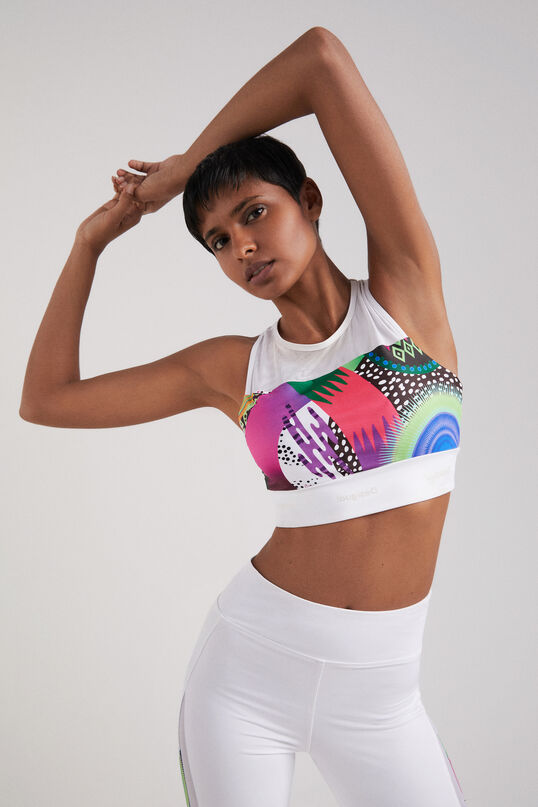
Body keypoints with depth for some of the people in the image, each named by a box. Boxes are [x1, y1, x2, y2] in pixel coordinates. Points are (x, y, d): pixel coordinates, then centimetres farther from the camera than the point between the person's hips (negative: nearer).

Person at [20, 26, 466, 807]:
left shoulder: (407, 287, -6)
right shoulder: (234, 369, 0)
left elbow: (324, 56, -13)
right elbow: (45, 400, 4)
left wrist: (182, 168, 0)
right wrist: (91, 241, 7)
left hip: (380, 686, -1)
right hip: (248, 663, 1)